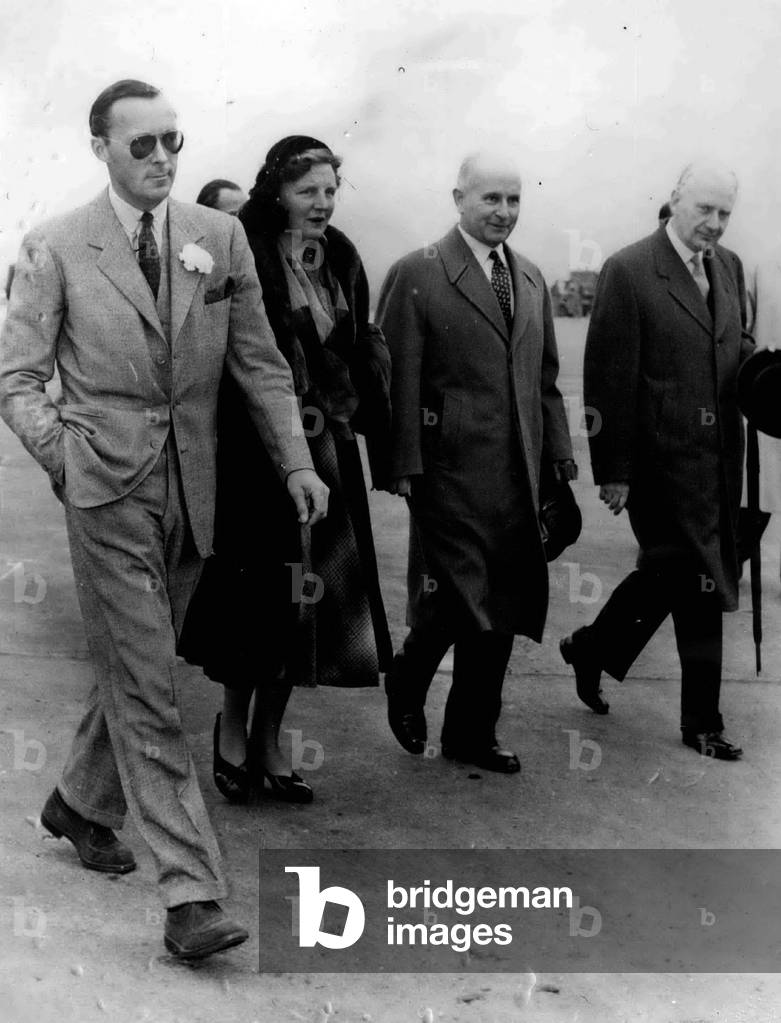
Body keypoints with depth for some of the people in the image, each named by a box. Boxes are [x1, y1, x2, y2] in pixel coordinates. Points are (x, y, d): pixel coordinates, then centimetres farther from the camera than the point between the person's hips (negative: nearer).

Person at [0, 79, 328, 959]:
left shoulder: (220, 237, 6)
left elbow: (260, 364, 7)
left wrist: (295, 461, -1)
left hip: (190, 488, 4)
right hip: (108, 490, -4)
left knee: (136, 671, 16)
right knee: (146, 687, -6)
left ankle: (81, 802, 40)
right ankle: (190, 893, -4)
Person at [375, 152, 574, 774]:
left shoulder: (531, 279, 16)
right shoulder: (417, 275, -5)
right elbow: (398, 379, -9)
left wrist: (559, 454, 11)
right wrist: (404, 464, -14)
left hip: (518, 475, 6)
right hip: (452, 469, -6)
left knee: (501, 606, 9)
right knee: (457, 595, -7)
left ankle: (473, 733, 23)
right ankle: (406, 686, 23)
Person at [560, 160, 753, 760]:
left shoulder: (729, 267, 11)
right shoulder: (629, 272, -11)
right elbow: (609, 380, -12)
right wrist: (614, 473, -13)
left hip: (719, 457, 7)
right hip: (664, 458, -7)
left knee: (671, 571, 15)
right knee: (697, 581, -1)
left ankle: (592, 650, 37)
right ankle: (701, 721, 14)